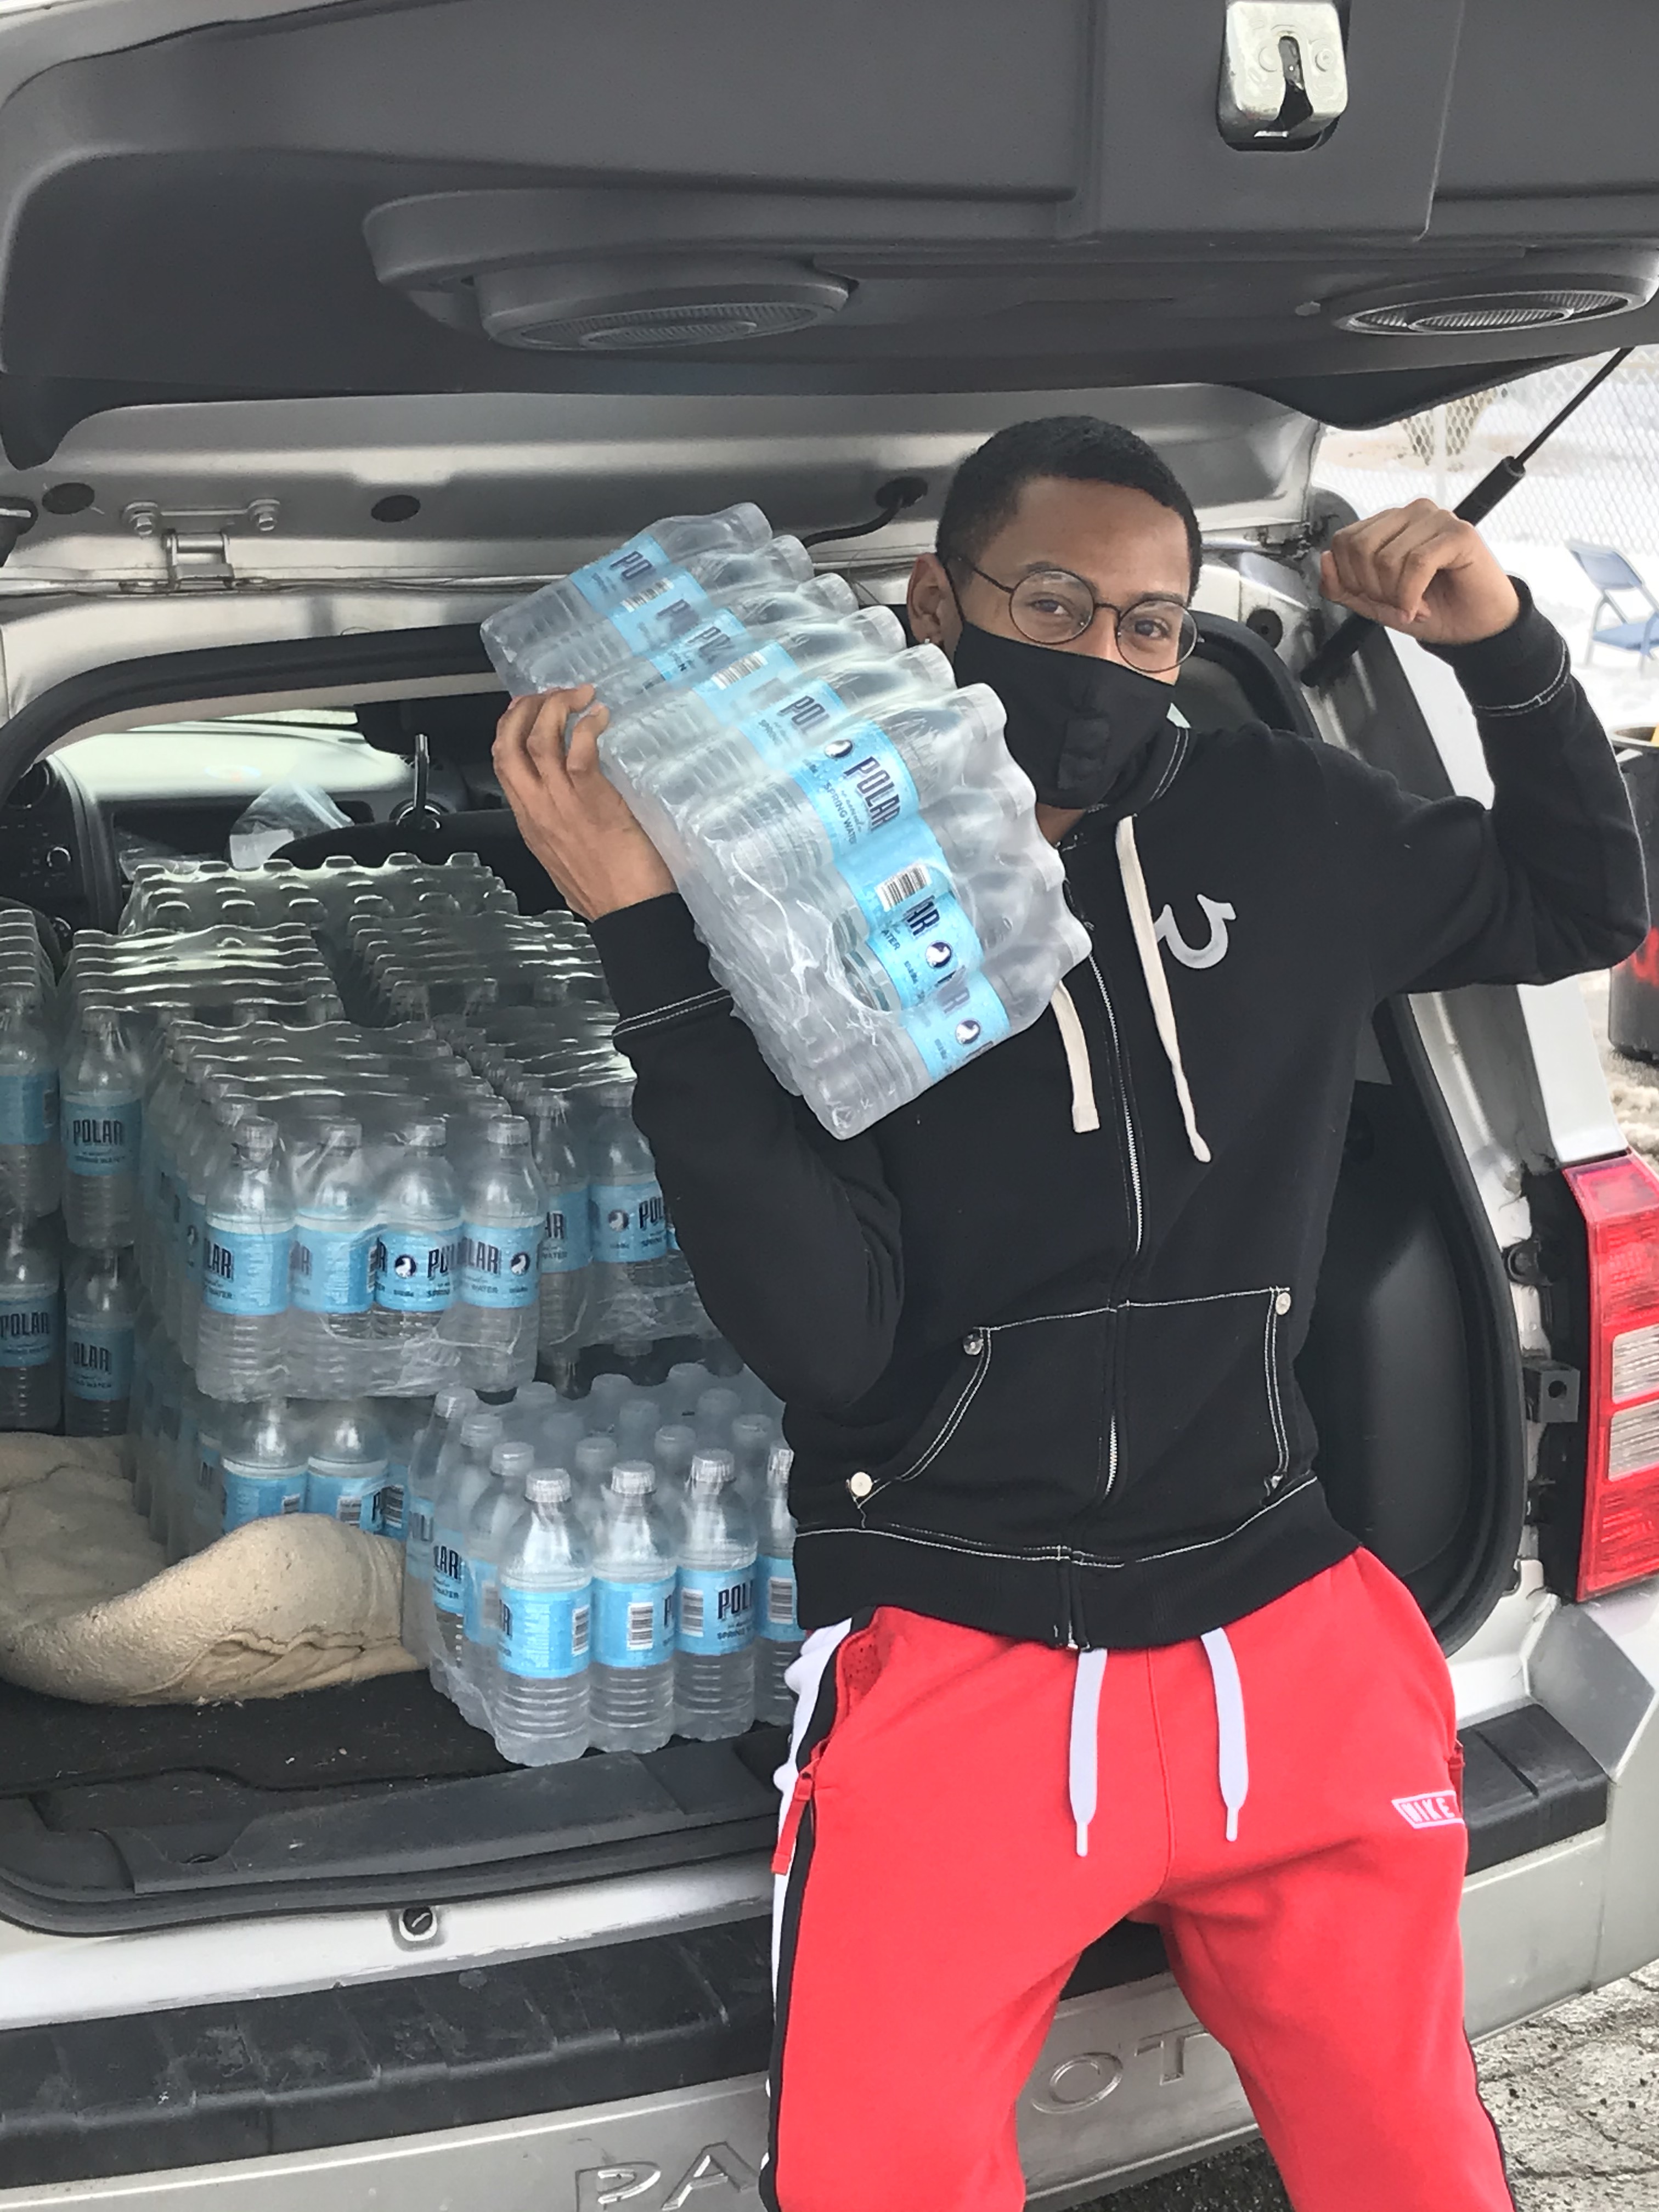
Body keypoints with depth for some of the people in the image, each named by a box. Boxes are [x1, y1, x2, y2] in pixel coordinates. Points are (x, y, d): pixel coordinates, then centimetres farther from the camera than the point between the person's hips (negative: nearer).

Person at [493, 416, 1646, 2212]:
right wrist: (650, 940, -26)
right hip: (957, 1651, -3)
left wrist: (1505, 648, 6)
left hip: (1288, 1626, 4)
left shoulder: (1286, 829, 5)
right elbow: (820, 1336, -18)